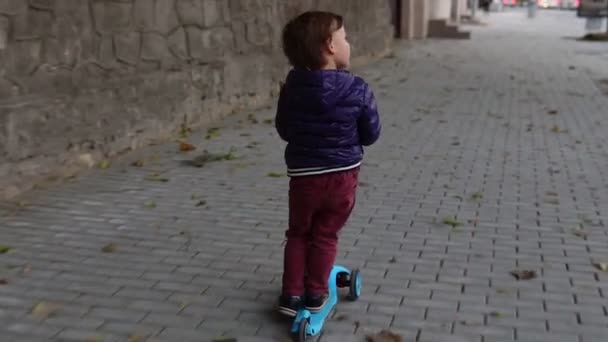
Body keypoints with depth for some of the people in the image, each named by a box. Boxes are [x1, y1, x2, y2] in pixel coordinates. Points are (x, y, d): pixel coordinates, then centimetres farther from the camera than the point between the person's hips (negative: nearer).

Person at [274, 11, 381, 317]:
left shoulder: (291, 88, -8)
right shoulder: (357, 90, -14)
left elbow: (283, 130, 4)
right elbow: (371, 135, -5)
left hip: (303, 175, 1)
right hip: (343, 175, -1)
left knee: (298, 234, 19)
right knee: (325, 236, 15)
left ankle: (291, 294, 19)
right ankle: (315, 294, 24)